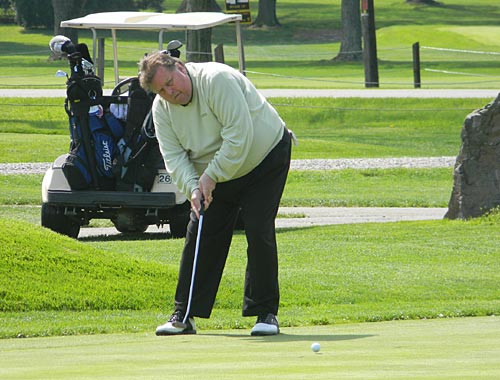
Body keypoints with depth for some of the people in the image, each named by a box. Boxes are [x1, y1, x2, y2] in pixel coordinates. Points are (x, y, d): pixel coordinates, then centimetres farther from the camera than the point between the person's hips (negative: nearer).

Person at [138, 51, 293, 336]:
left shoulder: (217, 79, -28)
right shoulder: (162, 109, -8)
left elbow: (240, 134, -31)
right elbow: (174, 156, -11)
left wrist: (212, 176, -28)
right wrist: (193, 187, -28)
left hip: (265, 160, -6)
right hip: (214, 174, 6)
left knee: (259, 231, -15)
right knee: (200, 236, -1)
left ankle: (266, 312, -7)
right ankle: (184, 315, 4)